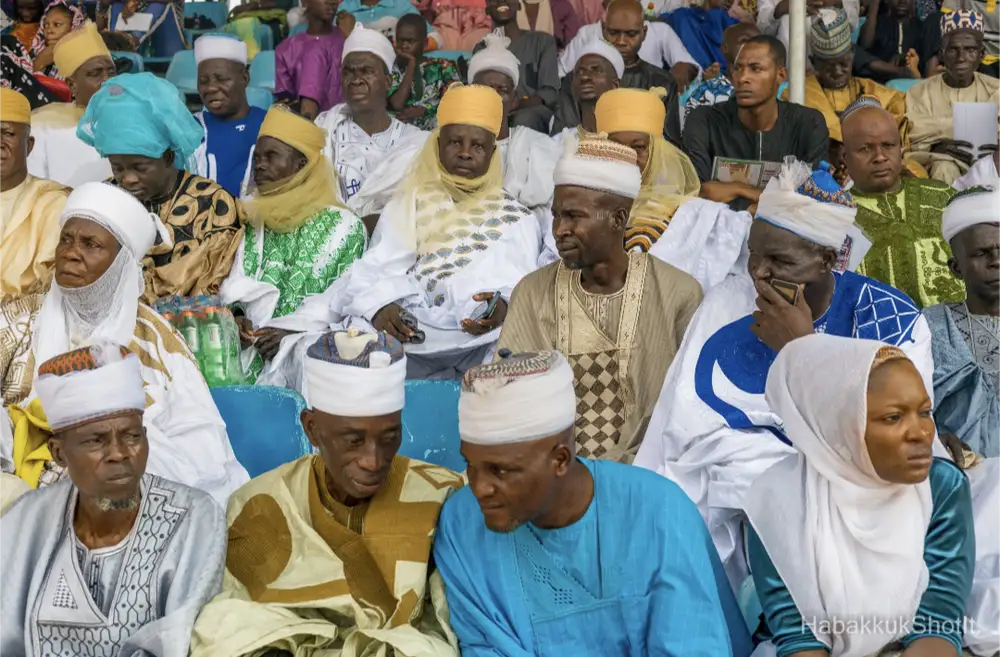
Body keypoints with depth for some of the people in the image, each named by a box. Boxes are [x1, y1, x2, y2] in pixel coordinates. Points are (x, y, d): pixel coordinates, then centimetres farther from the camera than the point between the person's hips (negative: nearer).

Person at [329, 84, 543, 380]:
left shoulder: (516, 218, 19)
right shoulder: (408, 204, 20)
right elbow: (376, 272, 7)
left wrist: (505, 306, -19)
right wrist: (378, 307, -17)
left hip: (486, 342, -1)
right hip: (410, 341, 1)